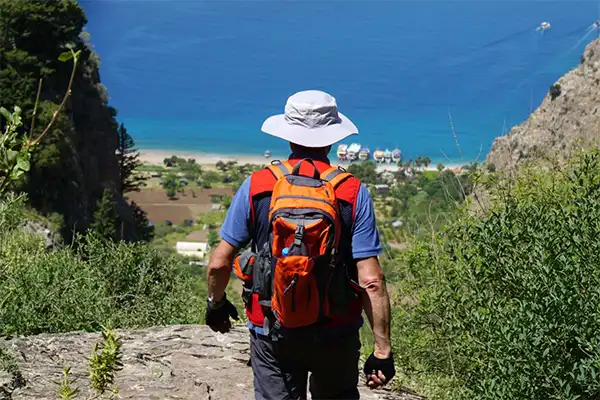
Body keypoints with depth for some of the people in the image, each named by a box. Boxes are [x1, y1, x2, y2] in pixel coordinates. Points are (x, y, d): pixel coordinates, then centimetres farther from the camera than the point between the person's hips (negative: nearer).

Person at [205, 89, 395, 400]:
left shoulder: (256, 186, -7)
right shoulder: (353, 193, -9)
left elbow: (219, 263, -3)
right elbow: (371, 280, -14)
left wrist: (216, 303, 17)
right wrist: (382, 350, -8)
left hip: (272, 331, 0)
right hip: (336, 334, 0)